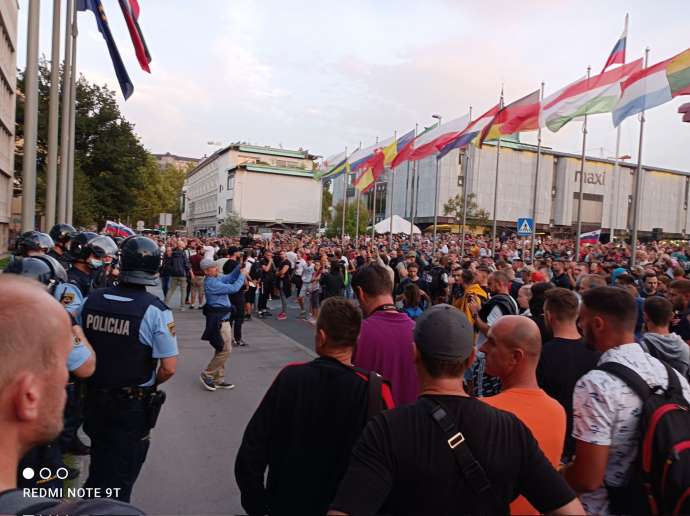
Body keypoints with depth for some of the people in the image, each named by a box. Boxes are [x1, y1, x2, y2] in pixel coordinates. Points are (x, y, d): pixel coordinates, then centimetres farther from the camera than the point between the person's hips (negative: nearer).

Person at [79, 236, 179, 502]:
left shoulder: (92, 299, -8)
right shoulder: (155, 311, -21)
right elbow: (169, 368, -21)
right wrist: (148, 385, -1)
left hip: (94, 398, 5)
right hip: (133, 405, -4)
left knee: (99, 464, 28)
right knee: (120, 473, 16)